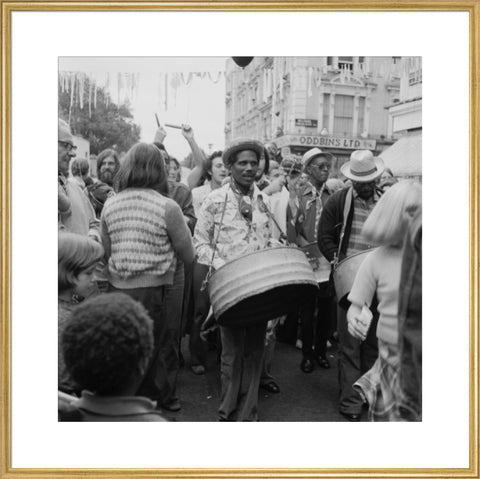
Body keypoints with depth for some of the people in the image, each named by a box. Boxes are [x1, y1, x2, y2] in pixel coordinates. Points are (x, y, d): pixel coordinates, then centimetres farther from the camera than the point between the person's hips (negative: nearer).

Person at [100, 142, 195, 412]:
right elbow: (188, 256, -5)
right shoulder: (167, 207, -12)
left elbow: (107, 252, 9)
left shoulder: (110, 205, 2)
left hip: (117, 288, 5)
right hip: (152, 289, -4)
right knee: (154, 350, 12)